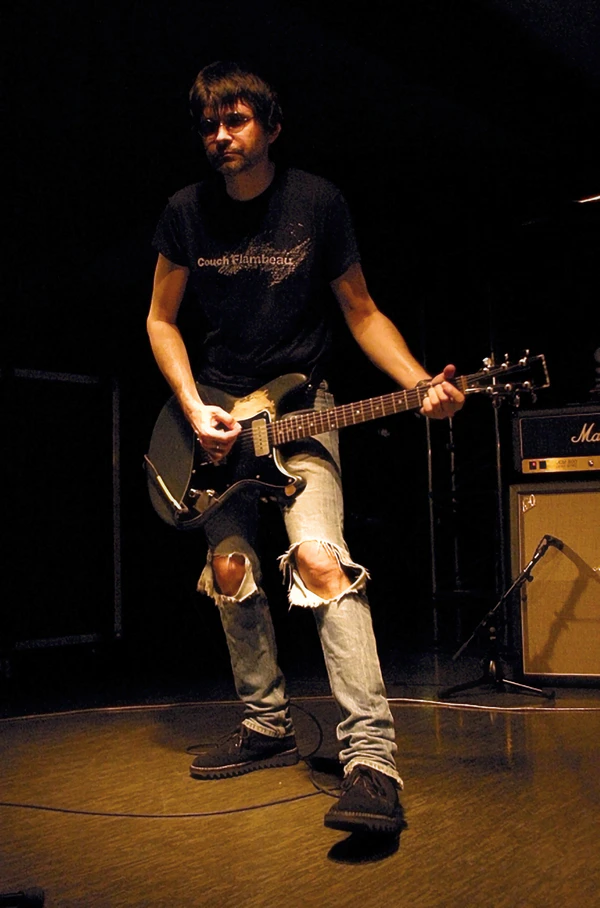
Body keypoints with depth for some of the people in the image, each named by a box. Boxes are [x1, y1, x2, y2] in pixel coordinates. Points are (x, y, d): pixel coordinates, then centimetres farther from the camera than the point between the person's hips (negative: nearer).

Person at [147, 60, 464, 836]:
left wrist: (420, 384, -16)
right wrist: (193, 408, -9)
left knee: (318, 555, -23)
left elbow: (360, 311, 0)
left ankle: (371, 758, -22)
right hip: (214, 405, 4)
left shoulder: (318, 202, -6)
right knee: (230, 569, 4)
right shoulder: (186, 211, 0)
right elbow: (161, 319, 6)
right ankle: (267, 727, 21)